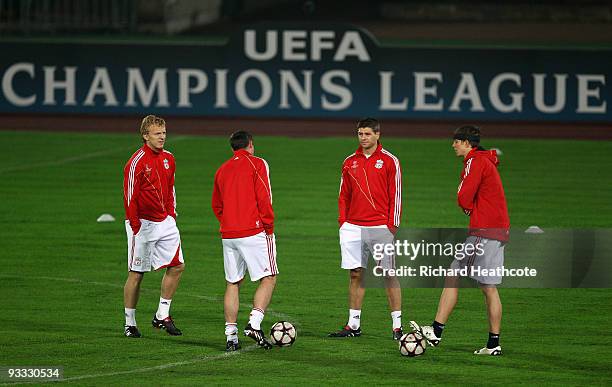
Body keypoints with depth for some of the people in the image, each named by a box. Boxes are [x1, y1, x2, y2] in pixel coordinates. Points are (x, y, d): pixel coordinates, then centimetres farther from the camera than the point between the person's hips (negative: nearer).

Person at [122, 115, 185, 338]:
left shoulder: (168, 159, 8)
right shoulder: (137, 162, -14)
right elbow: (130, 197, -14)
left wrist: (171, 215, 13)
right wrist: (135, 226, -16)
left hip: (164, 222, 7)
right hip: (143, 224, -7)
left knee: (177, 265, 1)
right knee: (136, 274, 0)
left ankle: (162, 315, 12)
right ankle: (130, 324, 9)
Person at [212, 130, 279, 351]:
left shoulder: (222, 170, 16)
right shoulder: (257, 164, -2)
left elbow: (217, 206, 20)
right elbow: (264, 199, -9)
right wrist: (269, 227, -2)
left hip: (228, 234, 6)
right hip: (254, 232, -6)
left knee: (233, 283, 10)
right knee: (269, 279, 0)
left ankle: (231, 336, 5)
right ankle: (254, 324, -16)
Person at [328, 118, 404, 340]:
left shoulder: (389, 161, -1)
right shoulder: (350, 162, 11)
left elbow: (395, 195, -2)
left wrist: (393, 225, -8)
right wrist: (342, 221, 8)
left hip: (381, 227, -4)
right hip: (353, 227, 4)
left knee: (389, 275, -4)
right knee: (355, 275, 5)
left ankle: (397, 325, -1)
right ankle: (353, 325, 10)